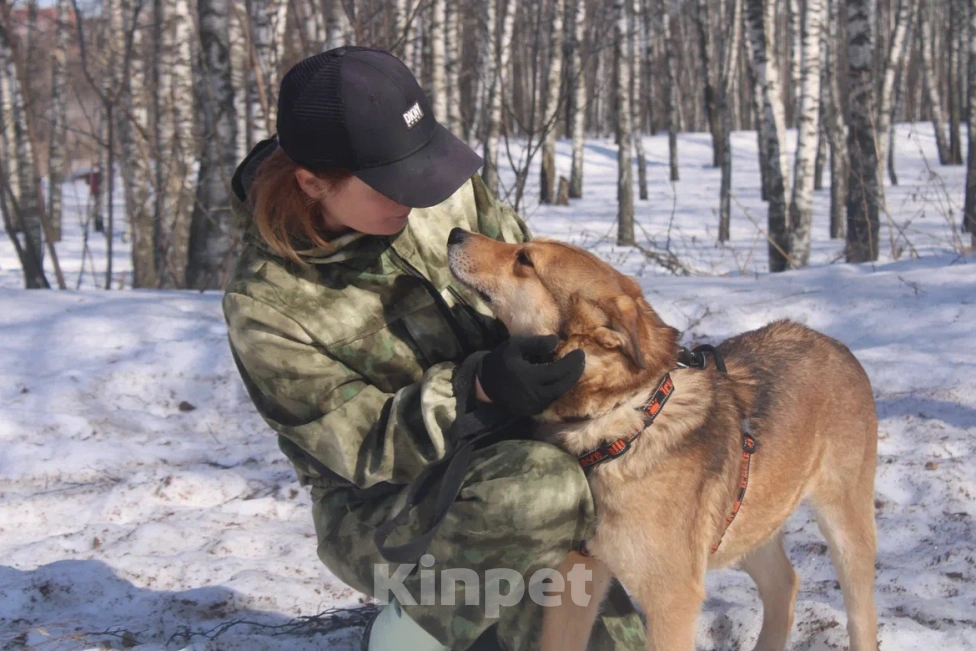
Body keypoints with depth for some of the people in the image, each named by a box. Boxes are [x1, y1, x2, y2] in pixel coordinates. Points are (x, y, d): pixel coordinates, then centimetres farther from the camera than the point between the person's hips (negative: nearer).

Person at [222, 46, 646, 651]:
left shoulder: (442, 189, -10)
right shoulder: (266, 306, -21)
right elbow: (365, 448, -21)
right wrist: (476, 390, -36)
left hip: (509, 446, 6)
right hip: (385, 505, -6)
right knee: (548, 494, -35)